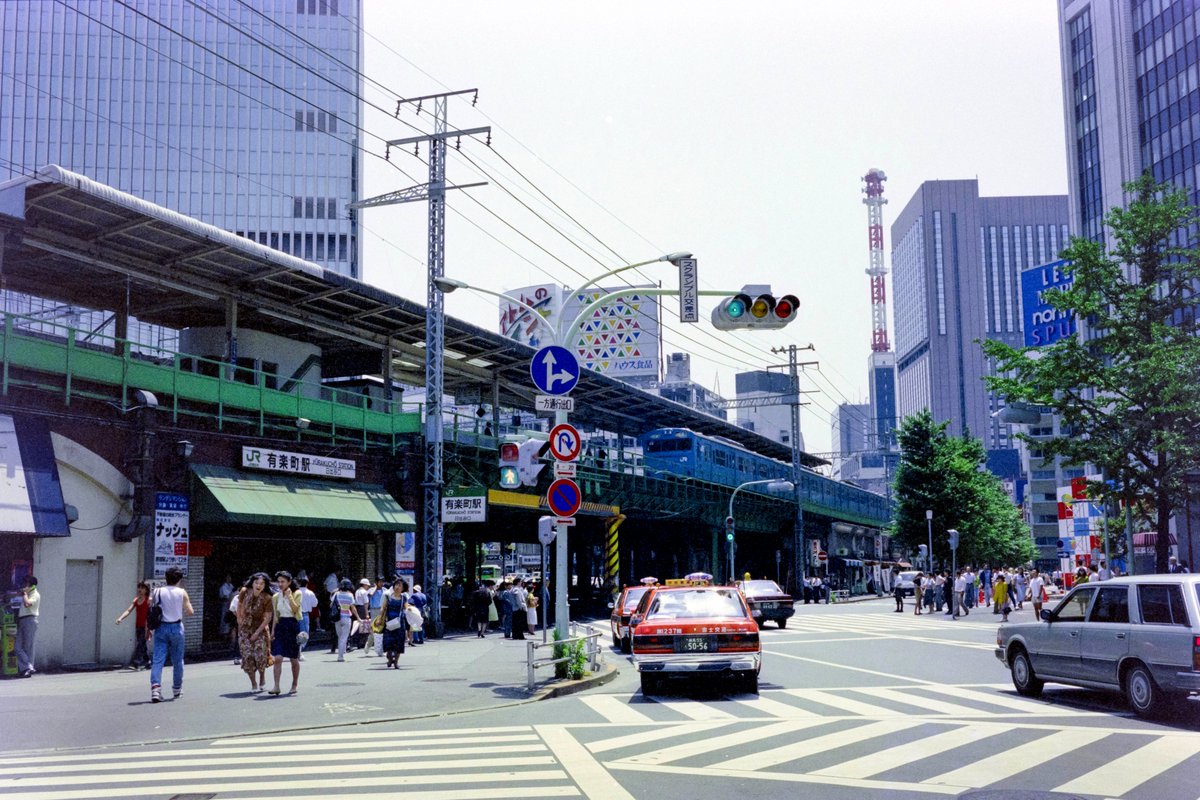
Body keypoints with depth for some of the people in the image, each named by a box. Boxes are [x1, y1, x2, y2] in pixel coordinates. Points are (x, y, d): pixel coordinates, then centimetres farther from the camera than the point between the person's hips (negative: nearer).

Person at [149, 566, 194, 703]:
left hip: (161, 627, 1)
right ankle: (177, 689, 23)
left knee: (158, 659, -3)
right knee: (177, 660, 13)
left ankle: (155, 687, -21)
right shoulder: (182, 592, -4)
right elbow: (190, 612, -5)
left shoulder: (157, 592, 0)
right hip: (176, 627, -1)